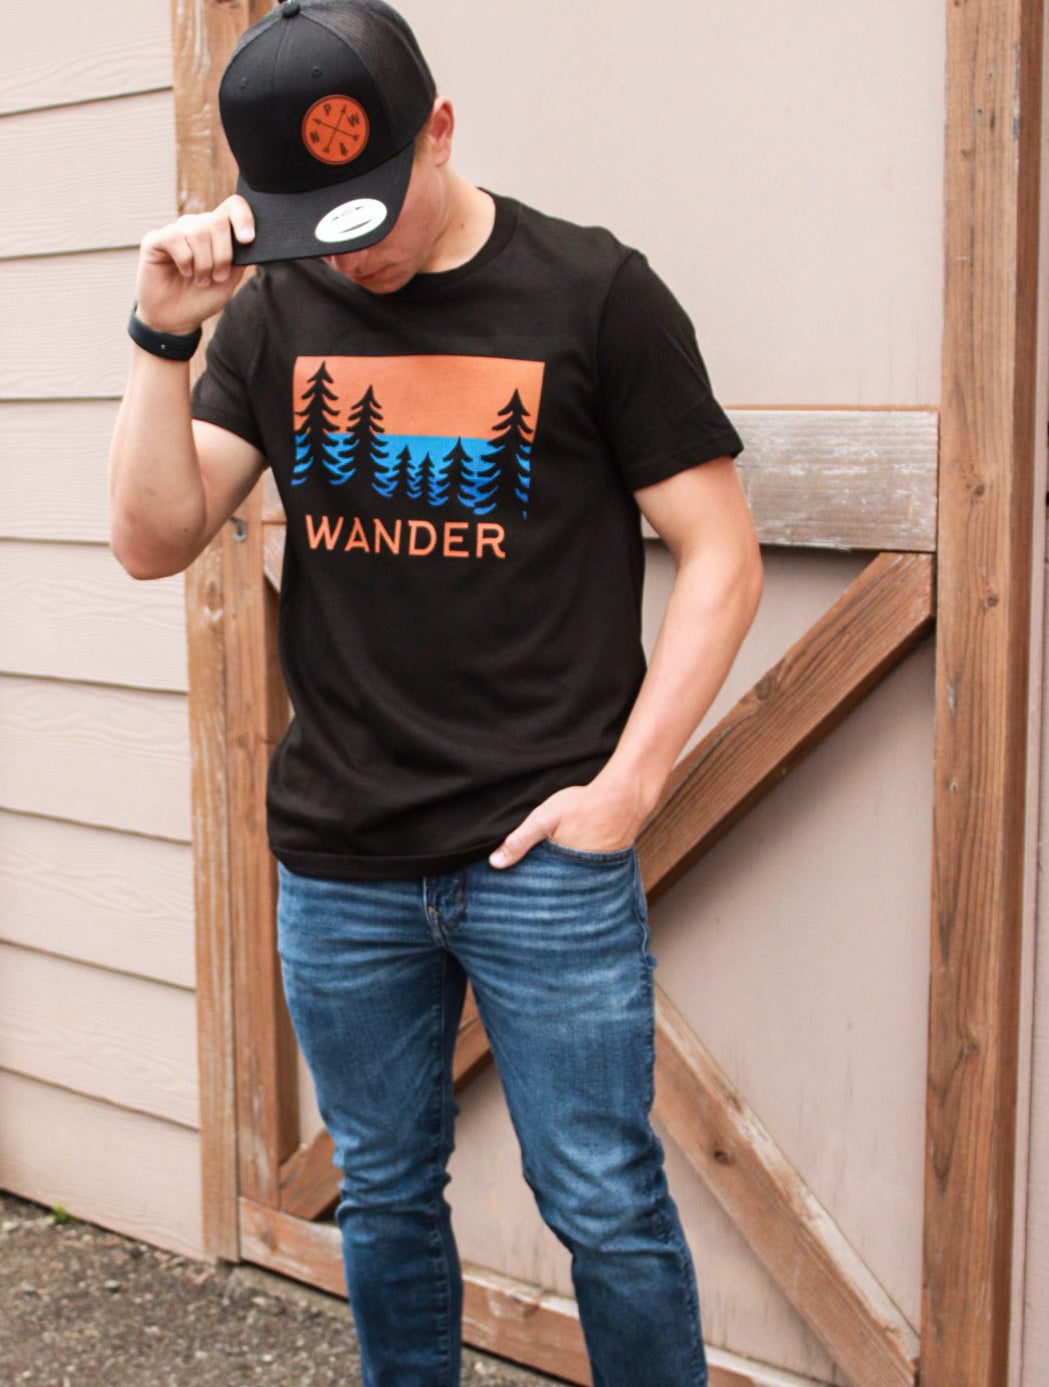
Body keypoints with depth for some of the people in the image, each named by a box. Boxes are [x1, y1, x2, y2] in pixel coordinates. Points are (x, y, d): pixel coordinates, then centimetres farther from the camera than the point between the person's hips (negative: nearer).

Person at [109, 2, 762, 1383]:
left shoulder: (591, 293, -6)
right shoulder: (279, 312, 5)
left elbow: (722, 555, -4)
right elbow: (154, 543, 3)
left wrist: (626, 783, -10)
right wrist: (166, 336, -9)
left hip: (545, 855, -3)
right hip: (336, 865, 4)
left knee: (605, 1202, 5)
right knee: (383, 1196, 17)